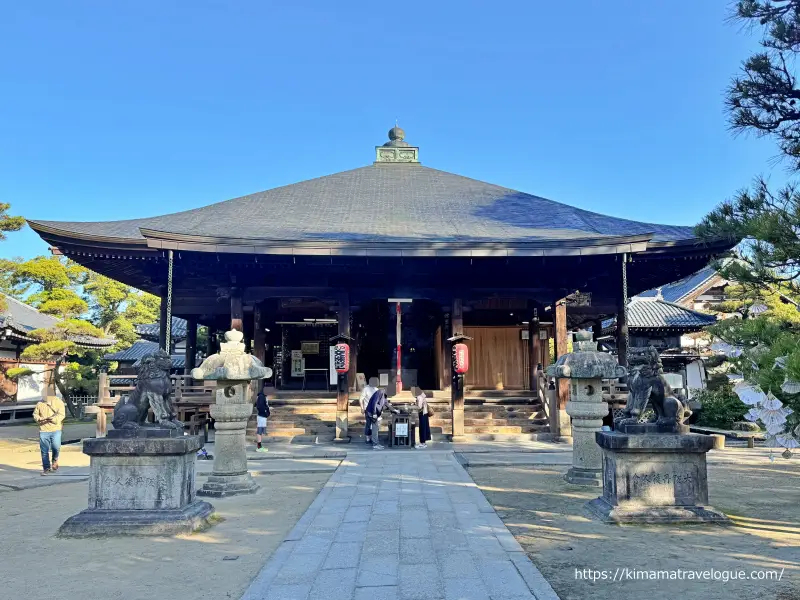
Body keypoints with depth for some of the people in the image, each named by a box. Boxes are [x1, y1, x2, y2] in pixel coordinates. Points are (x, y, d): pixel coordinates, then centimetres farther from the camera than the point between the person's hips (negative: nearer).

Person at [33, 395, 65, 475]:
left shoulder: (59, 402, 1)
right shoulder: (40, 403, 10)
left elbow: (61, 414, -8)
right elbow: (35, 414, 16)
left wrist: (53, 419, -25)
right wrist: (39, 419, -6)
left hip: (55, 430, -2)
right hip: (43, 430, 3)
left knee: (56, 447, -15)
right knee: (44, 450, 4)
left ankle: (55, 461, 14)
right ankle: (46, 468, 14)